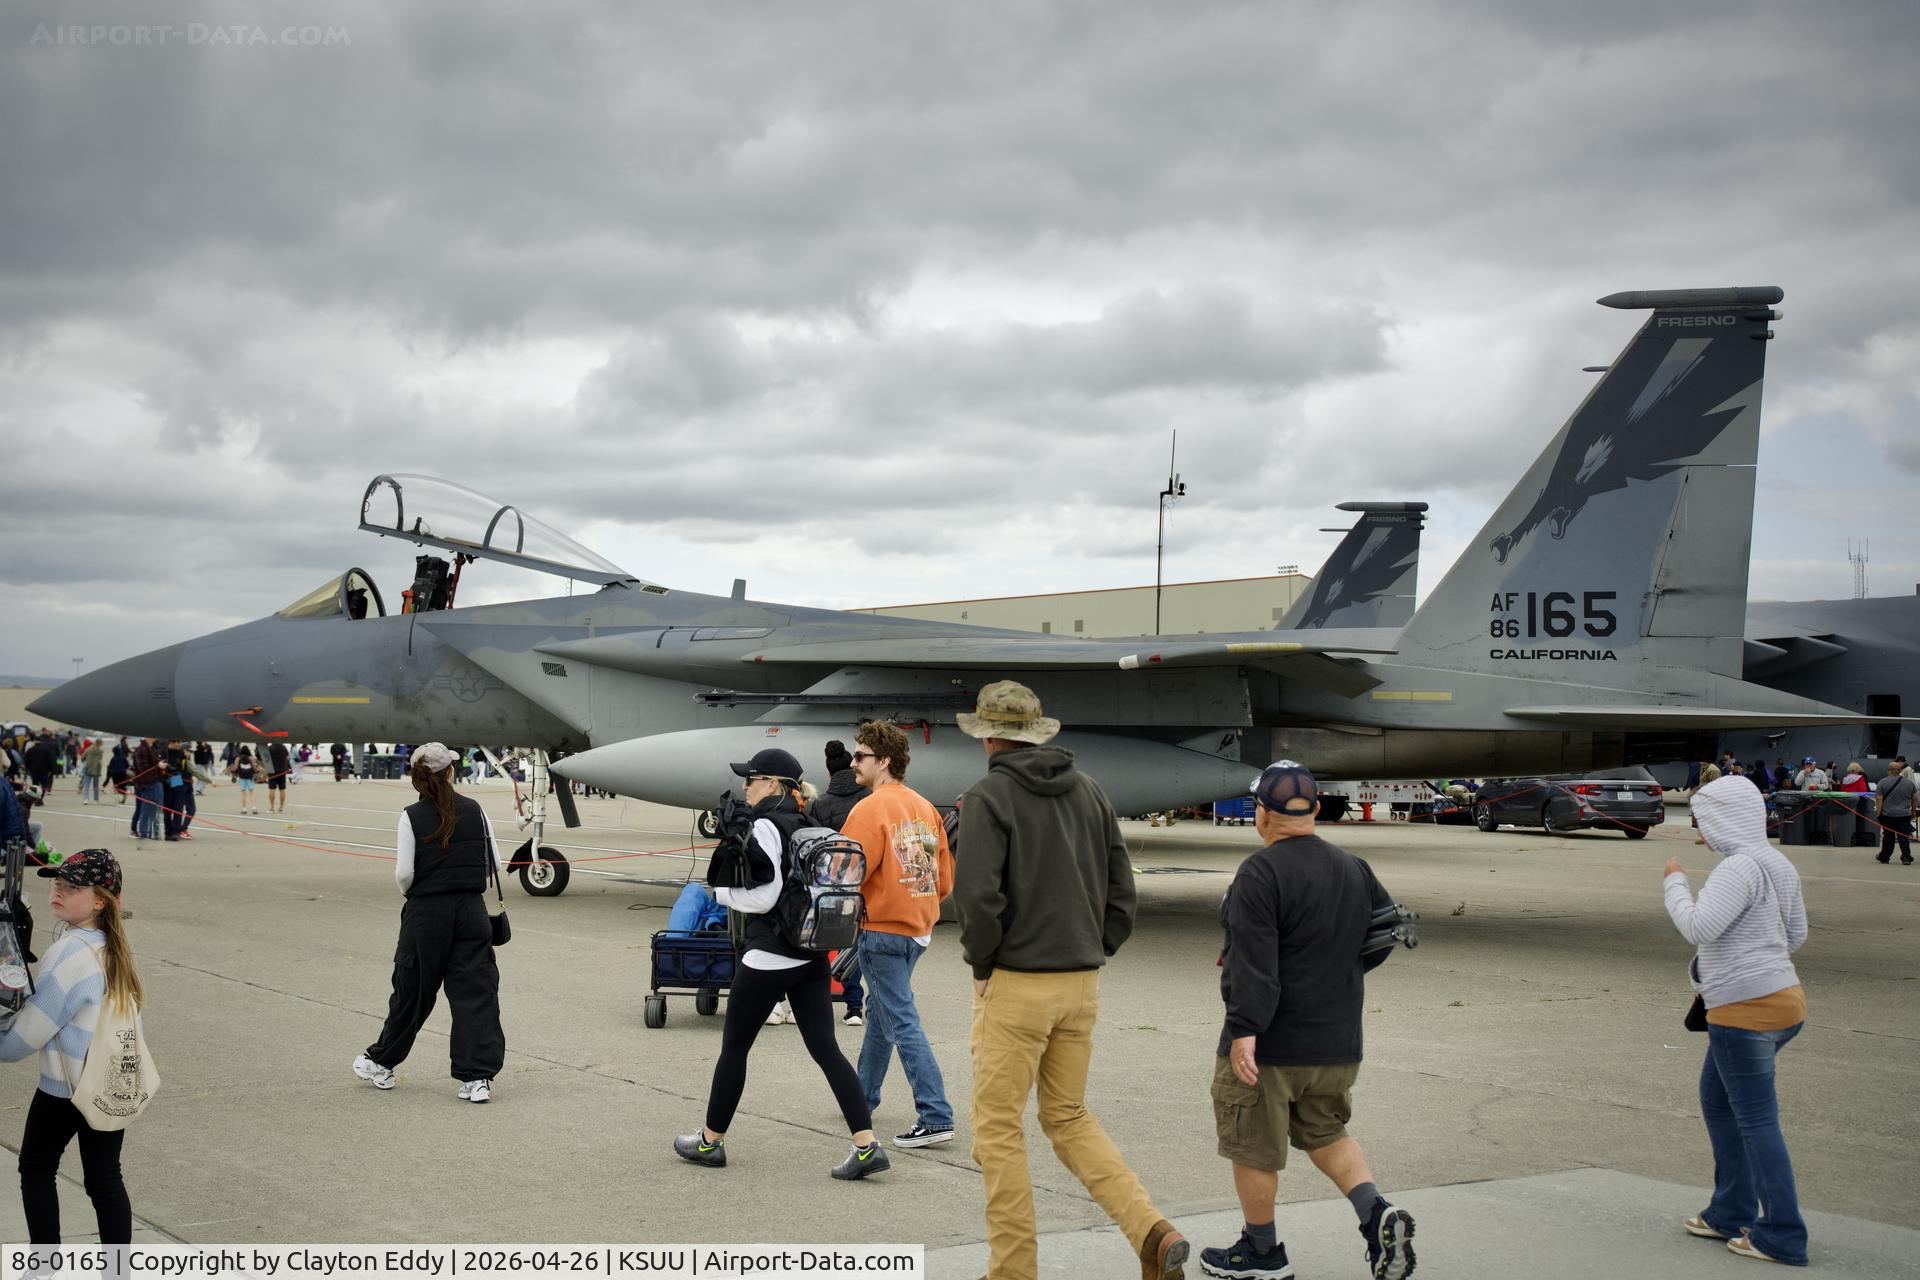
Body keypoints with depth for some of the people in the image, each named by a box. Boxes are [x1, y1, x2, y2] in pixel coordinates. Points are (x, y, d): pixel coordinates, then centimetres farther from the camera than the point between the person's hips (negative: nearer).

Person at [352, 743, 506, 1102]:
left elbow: (403, 873, -11)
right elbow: (495, 865, 1)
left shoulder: (412, 816, -7)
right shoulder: (474, 810, 0)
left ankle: (381, 1063, 30)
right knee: (476, 991, 2)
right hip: (472, 908, 1)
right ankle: (478, 1077, -3)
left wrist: (410, 892, 10)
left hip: (426, 912, -1)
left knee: (413, 989, 13)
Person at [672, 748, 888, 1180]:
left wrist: (723, 892, -3)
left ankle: (710, 1141, 22)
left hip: (768, 956, -7)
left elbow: (764, 897, -19)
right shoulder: (809, 827, 11)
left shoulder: (766, 827, -13)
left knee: (734, 1046, 9)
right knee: (826, 1049, 3)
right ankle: (868, 1147, -6)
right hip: (812, 957, 7)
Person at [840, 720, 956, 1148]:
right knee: (880, 1011, 23)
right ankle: (863, 1096, 37)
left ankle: (936, 1118, -9)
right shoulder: (925, 808, 7)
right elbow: (945, 877, 10)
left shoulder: (871, 809, -16)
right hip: (919, 928, 8)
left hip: (882, 930, -8)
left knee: (902, 1023, -6)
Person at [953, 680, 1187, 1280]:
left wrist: (982, 965, -6)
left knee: (998, 1127, 6)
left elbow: (976, 893, -20)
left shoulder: (987, 797, -10)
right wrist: (1091, 953, 13)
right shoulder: (1089, 791, 9)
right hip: (1081, 983, 6)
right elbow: (1121, 887, 8)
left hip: (1015, 984, -6)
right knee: (1068, 1118, 17)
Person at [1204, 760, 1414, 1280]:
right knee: (1324, 1133, 23)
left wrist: (1244, 1028, -25)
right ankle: (1378, 1212, 2)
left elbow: (1253, 962, -23)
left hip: (1268, 1043, -7)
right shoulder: (1354, 869, 7)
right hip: (1337, 1043, 7)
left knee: (1254, 1148, 8)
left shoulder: (1261, 873, -16)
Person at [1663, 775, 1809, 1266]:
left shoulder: (1740, 867, -18)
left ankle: (1783, 1236, 1)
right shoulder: (1778, 865, 13)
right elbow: (1796, 934, 22)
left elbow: (1698, 928, -26)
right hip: (1781, 999, 10)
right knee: (1716, 1099, 21)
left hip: (1746, 1009, -10)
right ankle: (1731, 1213, 27)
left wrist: (1674, 882, -10)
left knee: (1756, 1120, -3)